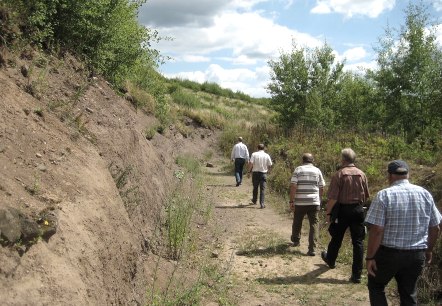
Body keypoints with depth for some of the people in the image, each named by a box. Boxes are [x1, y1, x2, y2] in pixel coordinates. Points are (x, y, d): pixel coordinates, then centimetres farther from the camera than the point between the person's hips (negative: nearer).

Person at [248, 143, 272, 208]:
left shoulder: (254, 154, -5)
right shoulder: (267, 155, 0)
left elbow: (251, 163, -13)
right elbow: (270, 165, 1)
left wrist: (249, 170, 0)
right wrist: (267, 170, 19)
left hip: (255, 173, 0)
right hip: (263, 173, 0)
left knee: (255, 187, 17)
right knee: (262, 189, 1)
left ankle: (254, 201, 34)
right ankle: (262, 204, -6)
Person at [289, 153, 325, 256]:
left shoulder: (298, 170, -1)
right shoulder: (317, 171, 7)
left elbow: (293, 186, -9)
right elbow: (321, 188, 8)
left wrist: (291, 201, -6)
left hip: (300, 202, -1)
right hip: (314, 202, 1)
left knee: (297, 222, 19)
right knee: (313, 224, 1)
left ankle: (296, 240, 40)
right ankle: (312, 248, -8)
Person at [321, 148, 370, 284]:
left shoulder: (339, 174, -13)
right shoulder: (361, 174, 1)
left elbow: (333, 198, -16)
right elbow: (366, 196, 10)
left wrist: (328, 213, -6)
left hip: (343, 209, -2)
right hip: (358, 210, 3)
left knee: (337, 238, 18)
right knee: (358, 241, 5)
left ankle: (331, 260, 42)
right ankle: (357, 274, 4)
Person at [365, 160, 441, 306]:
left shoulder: (384, 195, -14)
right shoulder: (425, 194, 1)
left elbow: (376, 230, -18)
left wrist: (370, 257, -10)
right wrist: (429, 250, 22)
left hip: (389, 253, -4)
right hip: (417, 255, 4)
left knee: (375, 286, 19)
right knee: (409, 293, 19)